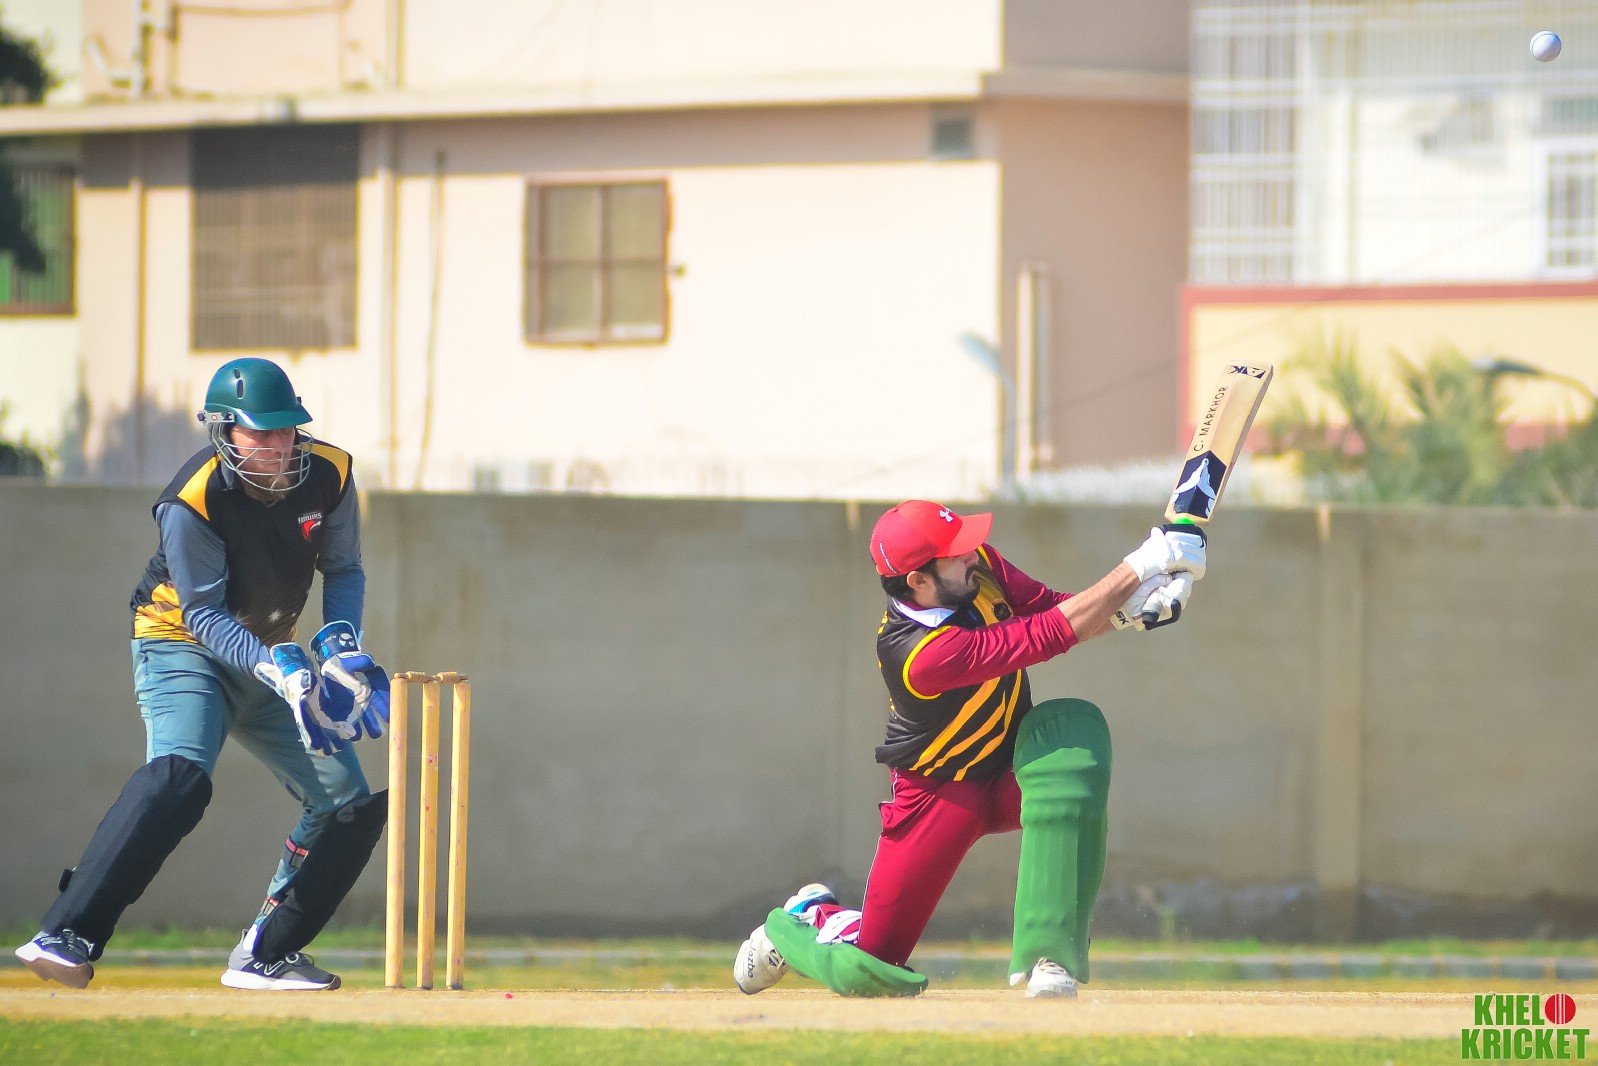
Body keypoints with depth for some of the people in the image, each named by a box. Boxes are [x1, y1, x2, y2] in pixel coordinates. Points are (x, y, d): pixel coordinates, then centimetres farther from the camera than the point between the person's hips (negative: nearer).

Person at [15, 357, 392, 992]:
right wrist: (275, 667, -37)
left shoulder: (327, 475, -9)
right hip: (183, 647, -7)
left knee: (350, 805, 1)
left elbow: (343, 570, 5)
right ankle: (66, 937, -39)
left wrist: (338, 638, -14)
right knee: (178, 775, -33)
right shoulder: (194, 503, -25)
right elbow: (203, 612, -23)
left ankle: (263, 957, 11)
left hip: (269, 655, 7)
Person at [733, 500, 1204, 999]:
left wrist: (1131, 606, -29)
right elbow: (1051, 634, -37)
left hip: (1014, 768, 5)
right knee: (864, 972, -6)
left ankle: (1048, 954, -30)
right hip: (938, 790, -5)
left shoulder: (979, 565, -15)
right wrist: (1140, 567, -36)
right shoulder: (919, 655, -35)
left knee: (1076, 724, -32)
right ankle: (803, 919, 36)